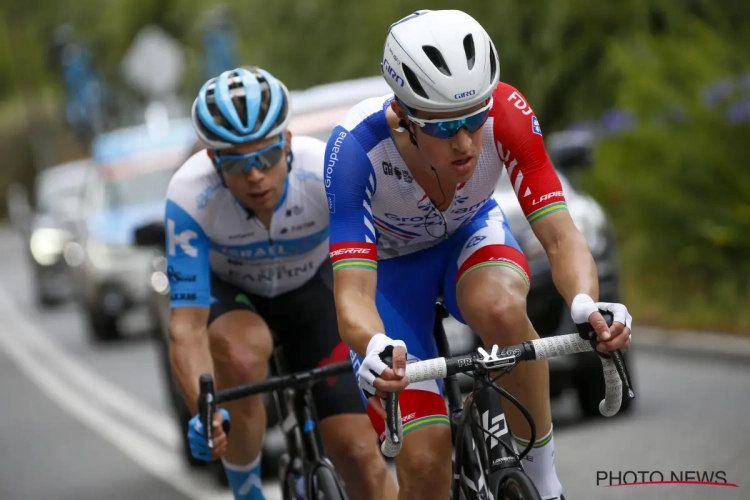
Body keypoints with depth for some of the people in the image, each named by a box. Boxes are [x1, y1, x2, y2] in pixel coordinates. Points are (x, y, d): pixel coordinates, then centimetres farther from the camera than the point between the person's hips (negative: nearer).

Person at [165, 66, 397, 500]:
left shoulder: (328, 173, -33)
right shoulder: (190, 198, -33)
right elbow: (187, 324, -34)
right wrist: (204, 411, -51)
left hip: (312, 288, 1)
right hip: (230, 293, -1)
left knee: (359, 452, -12)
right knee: (242, 353, -36)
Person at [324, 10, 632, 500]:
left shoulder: (505, 114, -33)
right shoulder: (357, 147, -38)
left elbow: (561, 238, -33)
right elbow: (352, 294, -42)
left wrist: (586, 304, -55)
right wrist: (376, 347, -65)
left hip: (471, 232, 1)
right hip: (389, 263, -1)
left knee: (500, 308, -37)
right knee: (425, 456, -16)